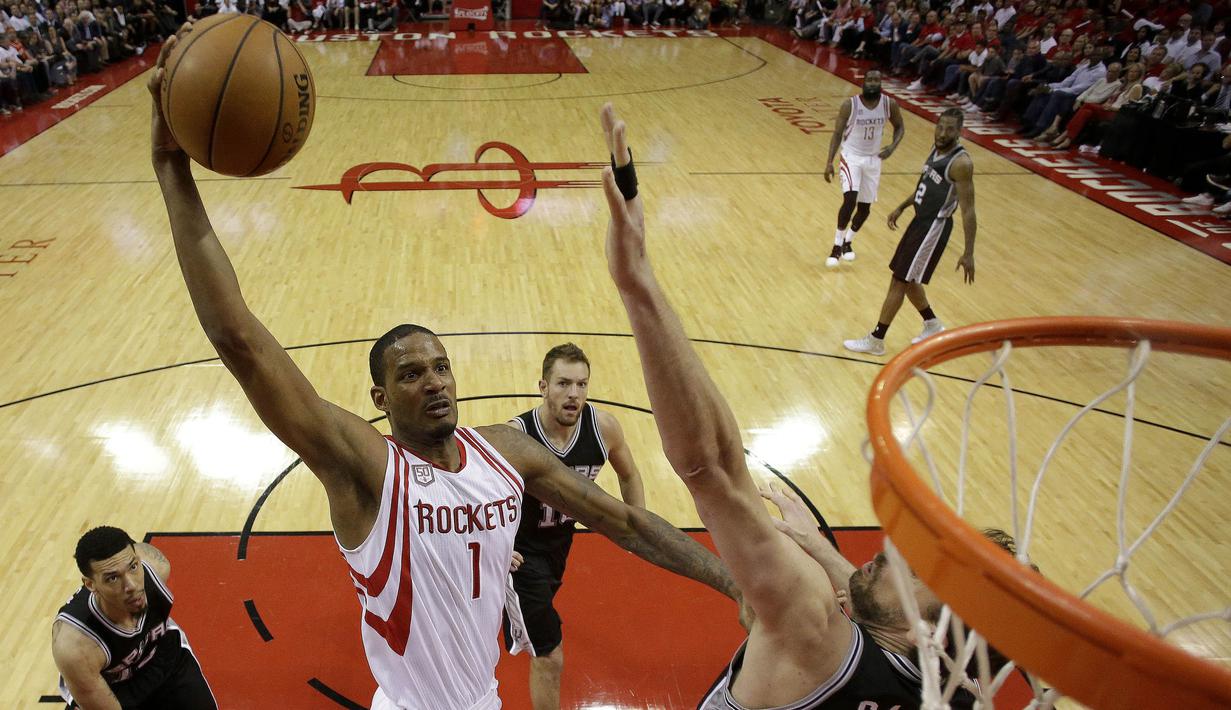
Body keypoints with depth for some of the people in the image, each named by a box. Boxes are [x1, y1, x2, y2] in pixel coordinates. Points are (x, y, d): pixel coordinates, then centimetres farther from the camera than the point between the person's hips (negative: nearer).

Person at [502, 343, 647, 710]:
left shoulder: (603, 426, -21)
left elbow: (629, 475, 0)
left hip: (562, 538, 6)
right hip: (519, 547, -6)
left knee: (542, 601, 36)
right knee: (550, 657, -6)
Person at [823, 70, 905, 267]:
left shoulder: (889, 104, -8)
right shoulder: (850, 105, -16)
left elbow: (900, 127, 7)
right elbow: (837, 133, -9)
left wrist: (893, 147, -11)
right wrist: (829, 162, -15)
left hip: (873, 159, 4)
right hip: (851, 157, -4)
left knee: (865, 207, 10)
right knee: (850, 200, -21)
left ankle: (847, 241, 33)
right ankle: (837, 245, -8)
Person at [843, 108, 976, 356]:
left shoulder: (961, 163, -21)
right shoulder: (936, 149, 6)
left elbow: (968, 210, -21)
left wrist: (968, 253, -23)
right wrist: (901, 207, 25)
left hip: (934, 226, -9)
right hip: (920, 220, 9)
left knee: (899, 281, -4)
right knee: (907, 278, 18)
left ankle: (876, 340, 4)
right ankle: (932, 325, 37)